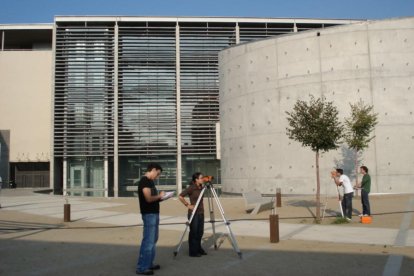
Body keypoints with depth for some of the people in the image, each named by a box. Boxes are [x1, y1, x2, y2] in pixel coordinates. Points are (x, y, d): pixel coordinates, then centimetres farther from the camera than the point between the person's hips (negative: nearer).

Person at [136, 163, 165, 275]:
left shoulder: (150, 181, 16)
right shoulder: (144, 181, -15)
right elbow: (148, 198, -23)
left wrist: (160, 197, 4)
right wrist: (159, 196, -8)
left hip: (154, 213, 10)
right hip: (149, 214, -10)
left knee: (153, 240, 16)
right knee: (148, 241, -7)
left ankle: (149, 264, 25)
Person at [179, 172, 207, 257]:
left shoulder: (201, 188, 7)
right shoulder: (191, 188, -14)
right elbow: (180, 197, -18)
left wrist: (202, 206, 12)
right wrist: (187, 205, -15)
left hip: (201, 212, 7)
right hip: (193, 212, -7)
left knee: (200, 232, 12)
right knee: (194, 232, -1)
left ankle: (198, 249, 24)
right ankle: (193, 252, 7)